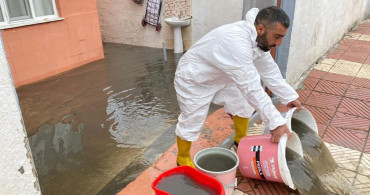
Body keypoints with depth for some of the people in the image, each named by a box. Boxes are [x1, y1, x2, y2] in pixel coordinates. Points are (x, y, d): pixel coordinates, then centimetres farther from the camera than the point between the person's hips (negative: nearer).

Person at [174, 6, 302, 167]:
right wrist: (275, 122, -35)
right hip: (193, 80, -8)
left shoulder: (256, 37, -10)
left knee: (243, 104, 11)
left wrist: (289, 96, -1)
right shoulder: (237, 43, -39)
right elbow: (251, 88, -39)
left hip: (219, 78, 9)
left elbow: (269, 70, 0)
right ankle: (183, 158, 26)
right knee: (191, 122, 1)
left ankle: (240, 140, 34)